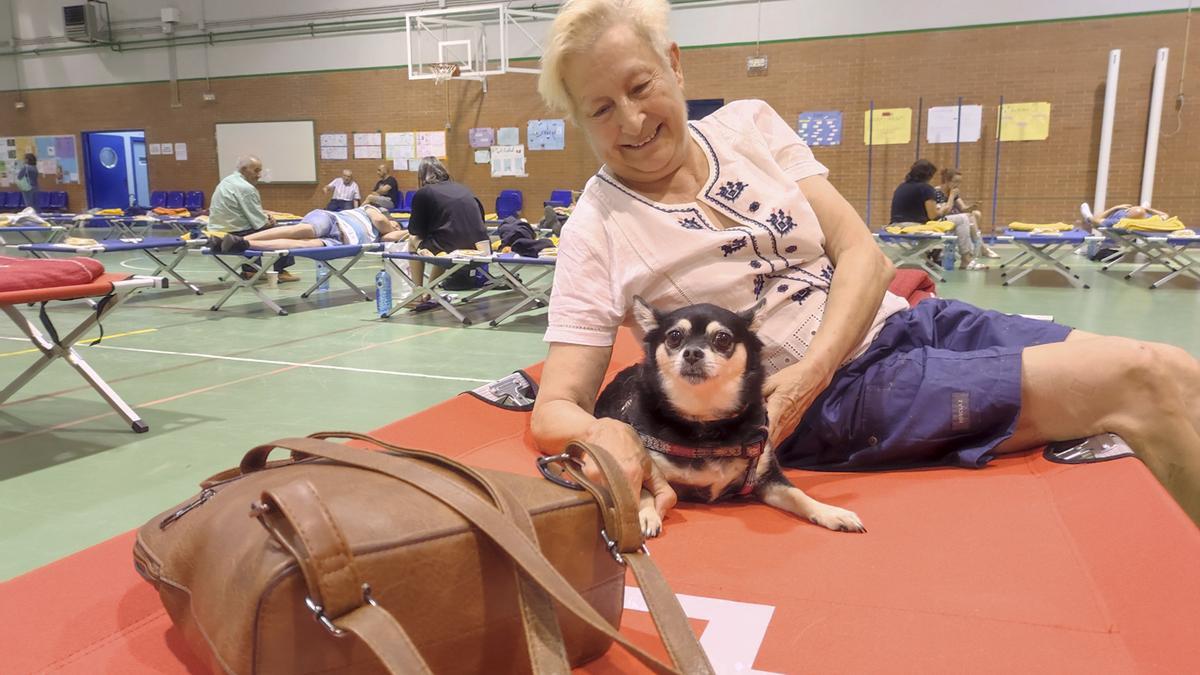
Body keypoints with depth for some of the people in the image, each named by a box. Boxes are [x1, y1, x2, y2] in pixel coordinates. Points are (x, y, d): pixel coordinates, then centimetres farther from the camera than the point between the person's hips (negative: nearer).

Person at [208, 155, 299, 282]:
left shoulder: (228, 181, 9)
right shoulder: (246, 188, -21)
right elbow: (262, 224, -18)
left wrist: (264, 214, 4)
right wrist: (269, 220, 2)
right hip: (237, 235, -10)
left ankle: (249, 270, 29)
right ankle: (280, 272, 7)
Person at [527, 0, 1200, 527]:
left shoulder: (749, 124, 4)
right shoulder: (597, 234, -7)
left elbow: (864, 254, -1)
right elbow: (553, 410, -9)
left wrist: (809, 369, -18)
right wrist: (607, 433, -34)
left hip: (900, 321, 6)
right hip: (825, 407, -5)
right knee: (1140, 381, -15)